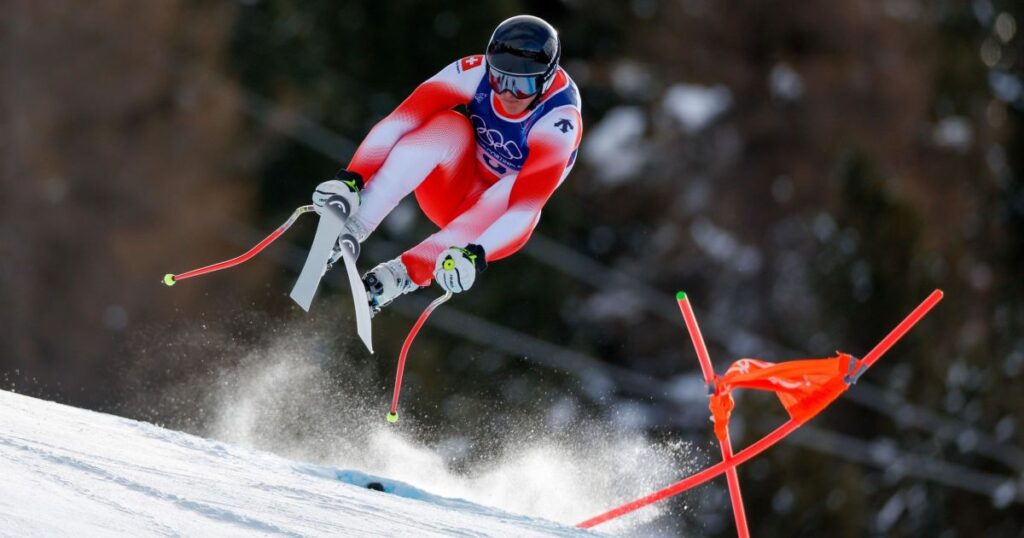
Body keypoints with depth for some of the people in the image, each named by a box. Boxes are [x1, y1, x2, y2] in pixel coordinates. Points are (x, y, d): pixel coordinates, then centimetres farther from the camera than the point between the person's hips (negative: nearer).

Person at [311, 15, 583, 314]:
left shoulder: (560, 120, -28)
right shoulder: (475, 73, -21)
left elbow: (527, 205, -36)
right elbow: (399, 122, -28)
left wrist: (474, 255, -51)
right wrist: (351, 178, -42)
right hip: (450, 191, 2)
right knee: (450, 126, -30)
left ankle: (402, 273, -41)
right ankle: (351, 228, -39)